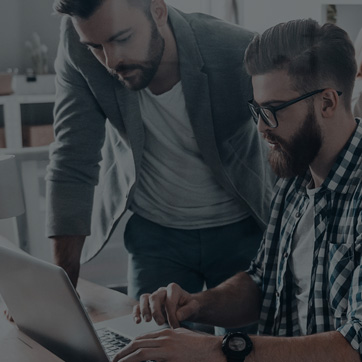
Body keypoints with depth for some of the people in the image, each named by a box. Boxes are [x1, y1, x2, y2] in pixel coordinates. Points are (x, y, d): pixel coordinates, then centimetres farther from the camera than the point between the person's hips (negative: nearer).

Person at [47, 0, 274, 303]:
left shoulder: (239, 54, -27)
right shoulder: (76, 44, -20)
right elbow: (73, 164, -16)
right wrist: (63, 283, -18)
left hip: (241, 230, -1)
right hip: (154, 231, 1)